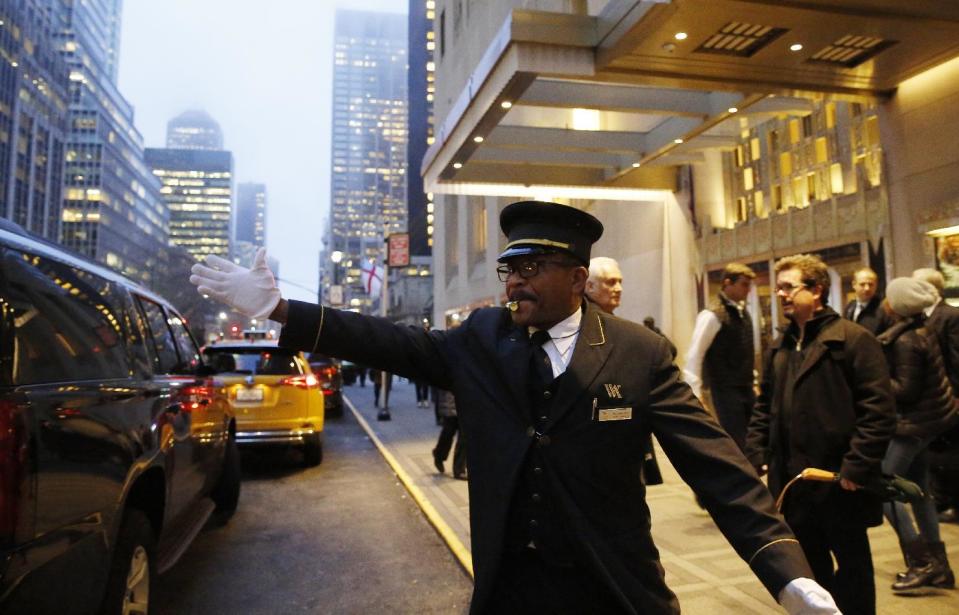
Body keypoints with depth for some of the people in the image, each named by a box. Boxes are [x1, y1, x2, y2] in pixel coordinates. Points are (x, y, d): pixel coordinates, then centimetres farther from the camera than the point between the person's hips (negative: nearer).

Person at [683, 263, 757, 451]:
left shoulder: (742, 311, 9)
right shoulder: (712, 315, -16)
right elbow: (693, 358, -17)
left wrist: (752, 382, 17)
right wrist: (696, 396, -18)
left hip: (746, 389, 8)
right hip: (726, 392, -8)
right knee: (735, 445, -3)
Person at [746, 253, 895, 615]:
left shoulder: (853, 339, -9)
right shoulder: (780, 347, 12)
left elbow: (878, 411, -14)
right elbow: (764, 407, 15)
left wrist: (857, 468, -18)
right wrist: (756, 454, 5)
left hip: (839, 481, -6)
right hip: (792, 480, 6)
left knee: (852, 563, 12)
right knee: (809, 563, 19)